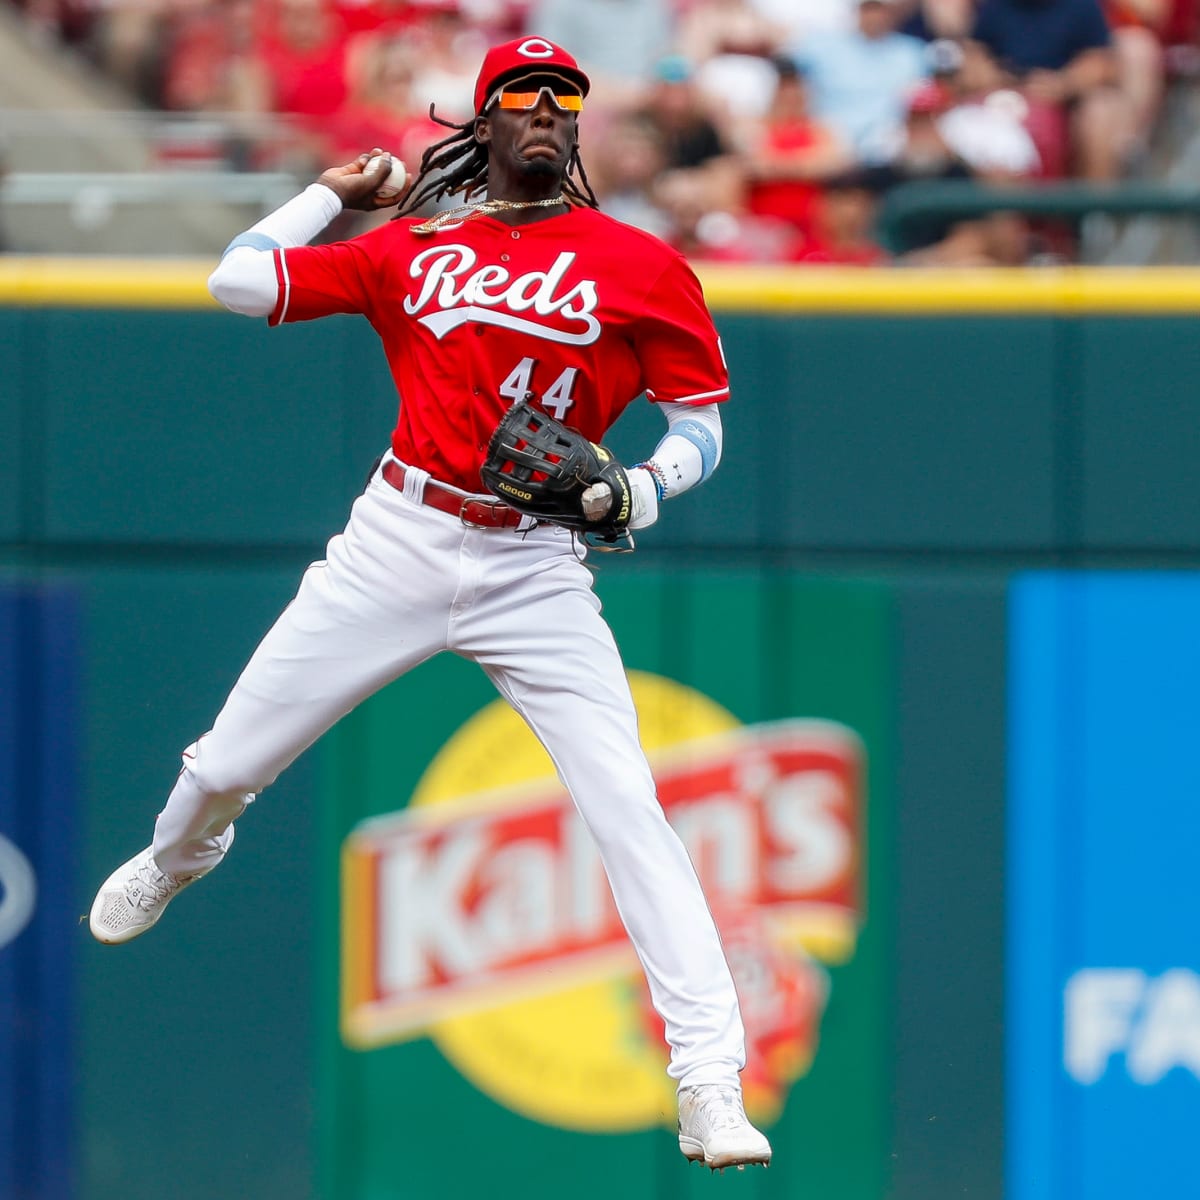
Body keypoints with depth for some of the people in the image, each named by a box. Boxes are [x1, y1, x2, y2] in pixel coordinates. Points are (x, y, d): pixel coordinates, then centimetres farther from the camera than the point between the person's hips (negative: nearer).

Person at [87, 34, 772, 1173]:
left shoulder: (639, 267, 0)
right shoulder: (413, 250, 8)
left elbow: (701, 424, 1)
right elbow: (239, 279, 10)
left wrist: (637, 493, -17)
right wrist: (336, 191, 16)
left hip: (534, 568, -2)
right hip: (395, 549, 2)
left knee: (628, 812, -15)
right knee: (222, 770, 9)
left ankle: (711, 1086, -16)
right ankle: (175, 859, 48)